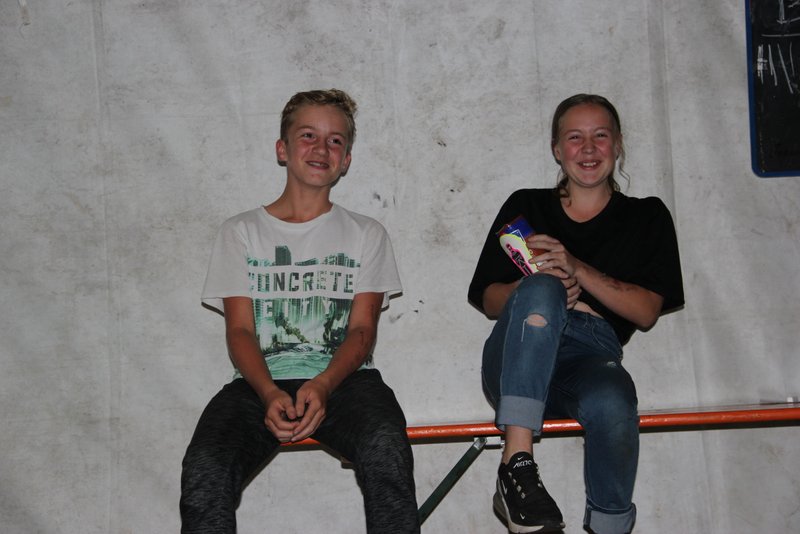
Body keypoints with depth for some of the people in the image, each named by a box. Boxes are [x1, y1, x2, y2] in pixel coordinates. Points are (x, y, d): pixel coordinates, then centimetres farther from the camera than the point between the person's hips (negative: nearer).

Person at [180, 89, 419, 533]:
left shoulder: (366, 234, 17)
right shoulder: (242, 232, 16)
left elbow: (362, 331, 5)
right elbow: (240, 330, 5)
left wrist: (322, 385, -17)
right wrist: (270, 393, -16)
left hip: (344, 380, 0)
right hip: (262, 384, 1)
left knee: (386, 449, -34)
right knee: (203, 472, -30)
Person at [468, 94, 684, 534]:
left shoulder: (646, 217, 17)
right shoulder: (526, 207, 19)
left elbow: (646, 312, 5)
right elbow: (487, 300, 14)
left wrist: (577, 269, -8)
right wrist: (540, 286, -7)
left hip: (591, 359, 0)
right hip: (517, 363, 1)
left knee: (613, 403, -37)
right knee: (541, 289, -33)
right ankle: (516, 466, -38)